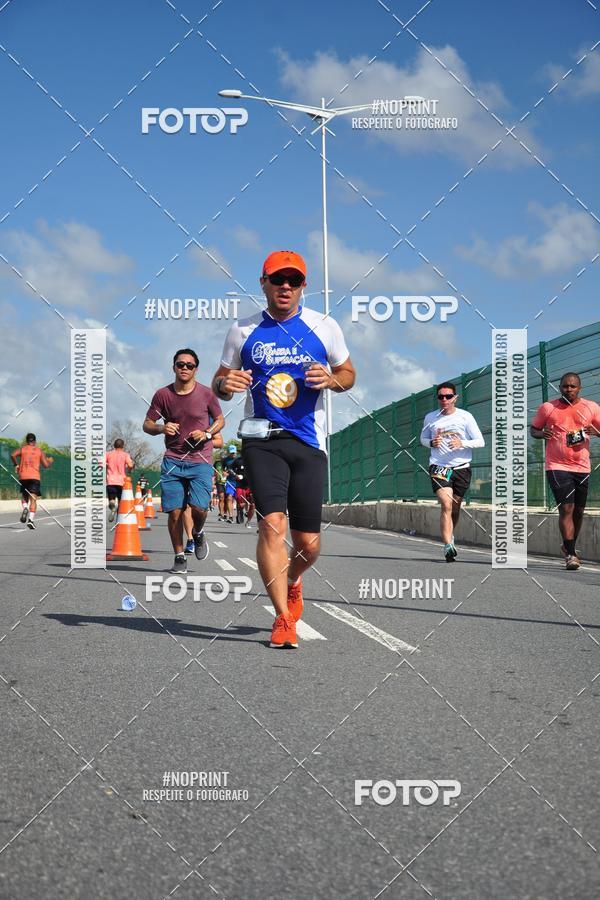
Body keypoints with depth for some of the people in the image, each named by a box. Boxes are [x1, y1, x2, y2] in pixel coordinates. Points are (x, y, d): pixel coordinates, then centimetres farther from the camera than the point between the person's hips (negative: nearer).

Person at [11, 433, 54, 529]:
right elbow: (46, 465, 6)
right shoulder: (39, 450, 10)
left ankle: (25, 508, -12)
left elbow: (13, 455, -8)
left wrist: (16, 464, 6)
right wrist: (50, 461, 27)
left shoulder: (22, 449, 11)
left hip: (23, 476, 1)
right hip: (35, 477, -1)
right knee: (33, 499, -6)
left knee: (24, 496, 20)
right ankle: (31, 519, -22)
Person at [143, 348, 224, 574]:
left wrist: (207, 434, -8)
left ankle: (198, 533, 20)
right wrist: (161, 428, -14)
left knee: (199, 507, -15)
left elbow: (220, 420, 12)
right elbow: (147, 424, 8)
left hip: (200, 460, -1)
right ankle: (179, 557, 14)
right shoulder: (163, 395, 2)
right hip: (172, 460, 1)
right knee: (174, 511, -2)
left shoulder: (206, 394, 0)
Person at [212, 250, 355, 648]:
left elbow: (348, 373, 14)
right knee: (272, 523, -18)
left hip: (308, 442, 1)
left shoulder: (324, 327, 5)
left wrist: (331, 379, -9)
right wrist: (224, 384, -11)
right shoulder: (243, 331, 6)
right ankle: (284, 619, -7)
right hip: (261, 440, -1)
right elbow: (220, 380, 14)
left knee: (308, 544, 3)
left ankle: (292, 580, 38)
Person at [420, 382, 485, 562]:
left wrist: (462, 443, -19)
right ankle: (448, 546, -23)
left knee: (455, 508, 11)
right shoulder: (430, 418, 5)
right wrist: (431, 443, -4)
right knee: (446, 504, -19)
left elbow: (480, 441, -1)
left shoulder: (465, 417, -1)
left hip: (461, 467, 1)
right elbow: (423, 438, 20)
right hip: (438, 466, -1)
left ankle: (449, 537, 38)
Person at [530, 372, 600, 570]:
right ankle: (570, 554, -10)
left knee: (578, 510, 13)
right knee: (566, 508, -12)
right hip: (557, 466, -3)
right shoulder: (548, 407, 1)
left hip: (582, 467, 3)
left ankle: (569, 546, 35)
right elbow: (533, 429, 11)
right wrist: (541, 434, -12)